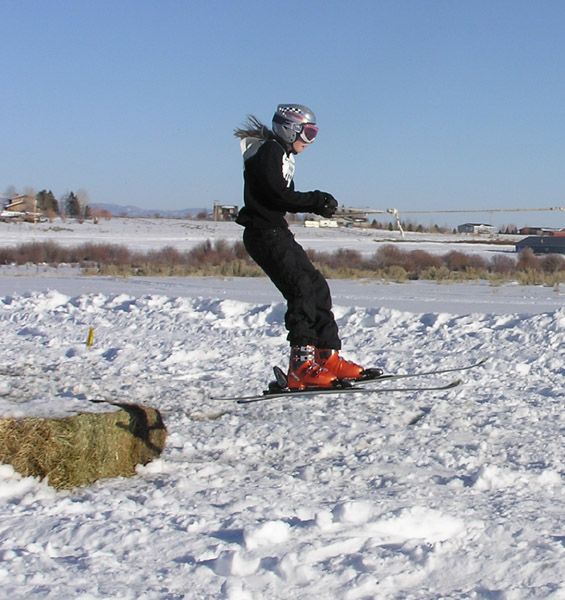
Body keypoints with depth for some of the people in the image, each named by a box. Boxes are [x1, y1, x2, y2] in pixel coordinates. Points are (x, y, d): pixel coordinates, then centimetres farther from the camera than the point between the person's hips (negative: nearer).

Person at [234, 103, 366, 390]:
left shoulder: (281, 154, 19)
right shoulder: (269, 151, -12)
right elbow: (277, 195, -21)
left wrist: (318, 204, 1)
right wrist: (316, 200, -12)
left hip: (278, 233, 11)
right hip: (265, 234, -11)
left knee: (317, 287, 8)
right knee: (301, 290, -19)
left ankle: (328, 356, 10)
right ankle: (301, 366, -21)